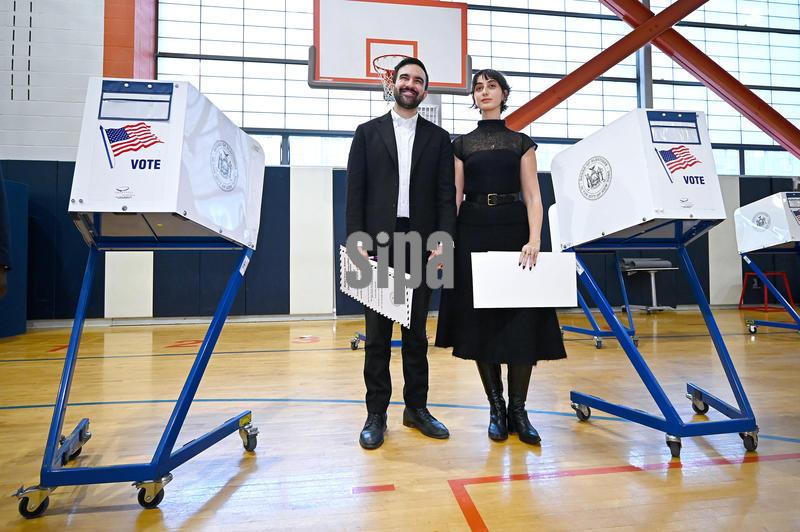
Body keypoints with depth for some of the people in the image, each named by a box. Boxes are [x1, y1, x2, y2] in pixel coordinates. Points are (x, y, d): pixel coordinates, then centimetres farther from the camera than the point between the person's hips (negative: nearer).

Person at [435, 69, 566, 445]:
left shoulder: (522, 142, 11)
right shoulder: (462, 144, 12)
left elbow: (533, 196, 2)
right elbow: (454, 196, 5)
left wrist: (534, 239, -14)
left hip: (514, 230, 0)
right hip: (473, 233, 1)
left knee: (521, 318, -4)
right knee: (480, 318, 1)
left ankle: (518, 410, 8)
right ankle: (496, 408, 13)